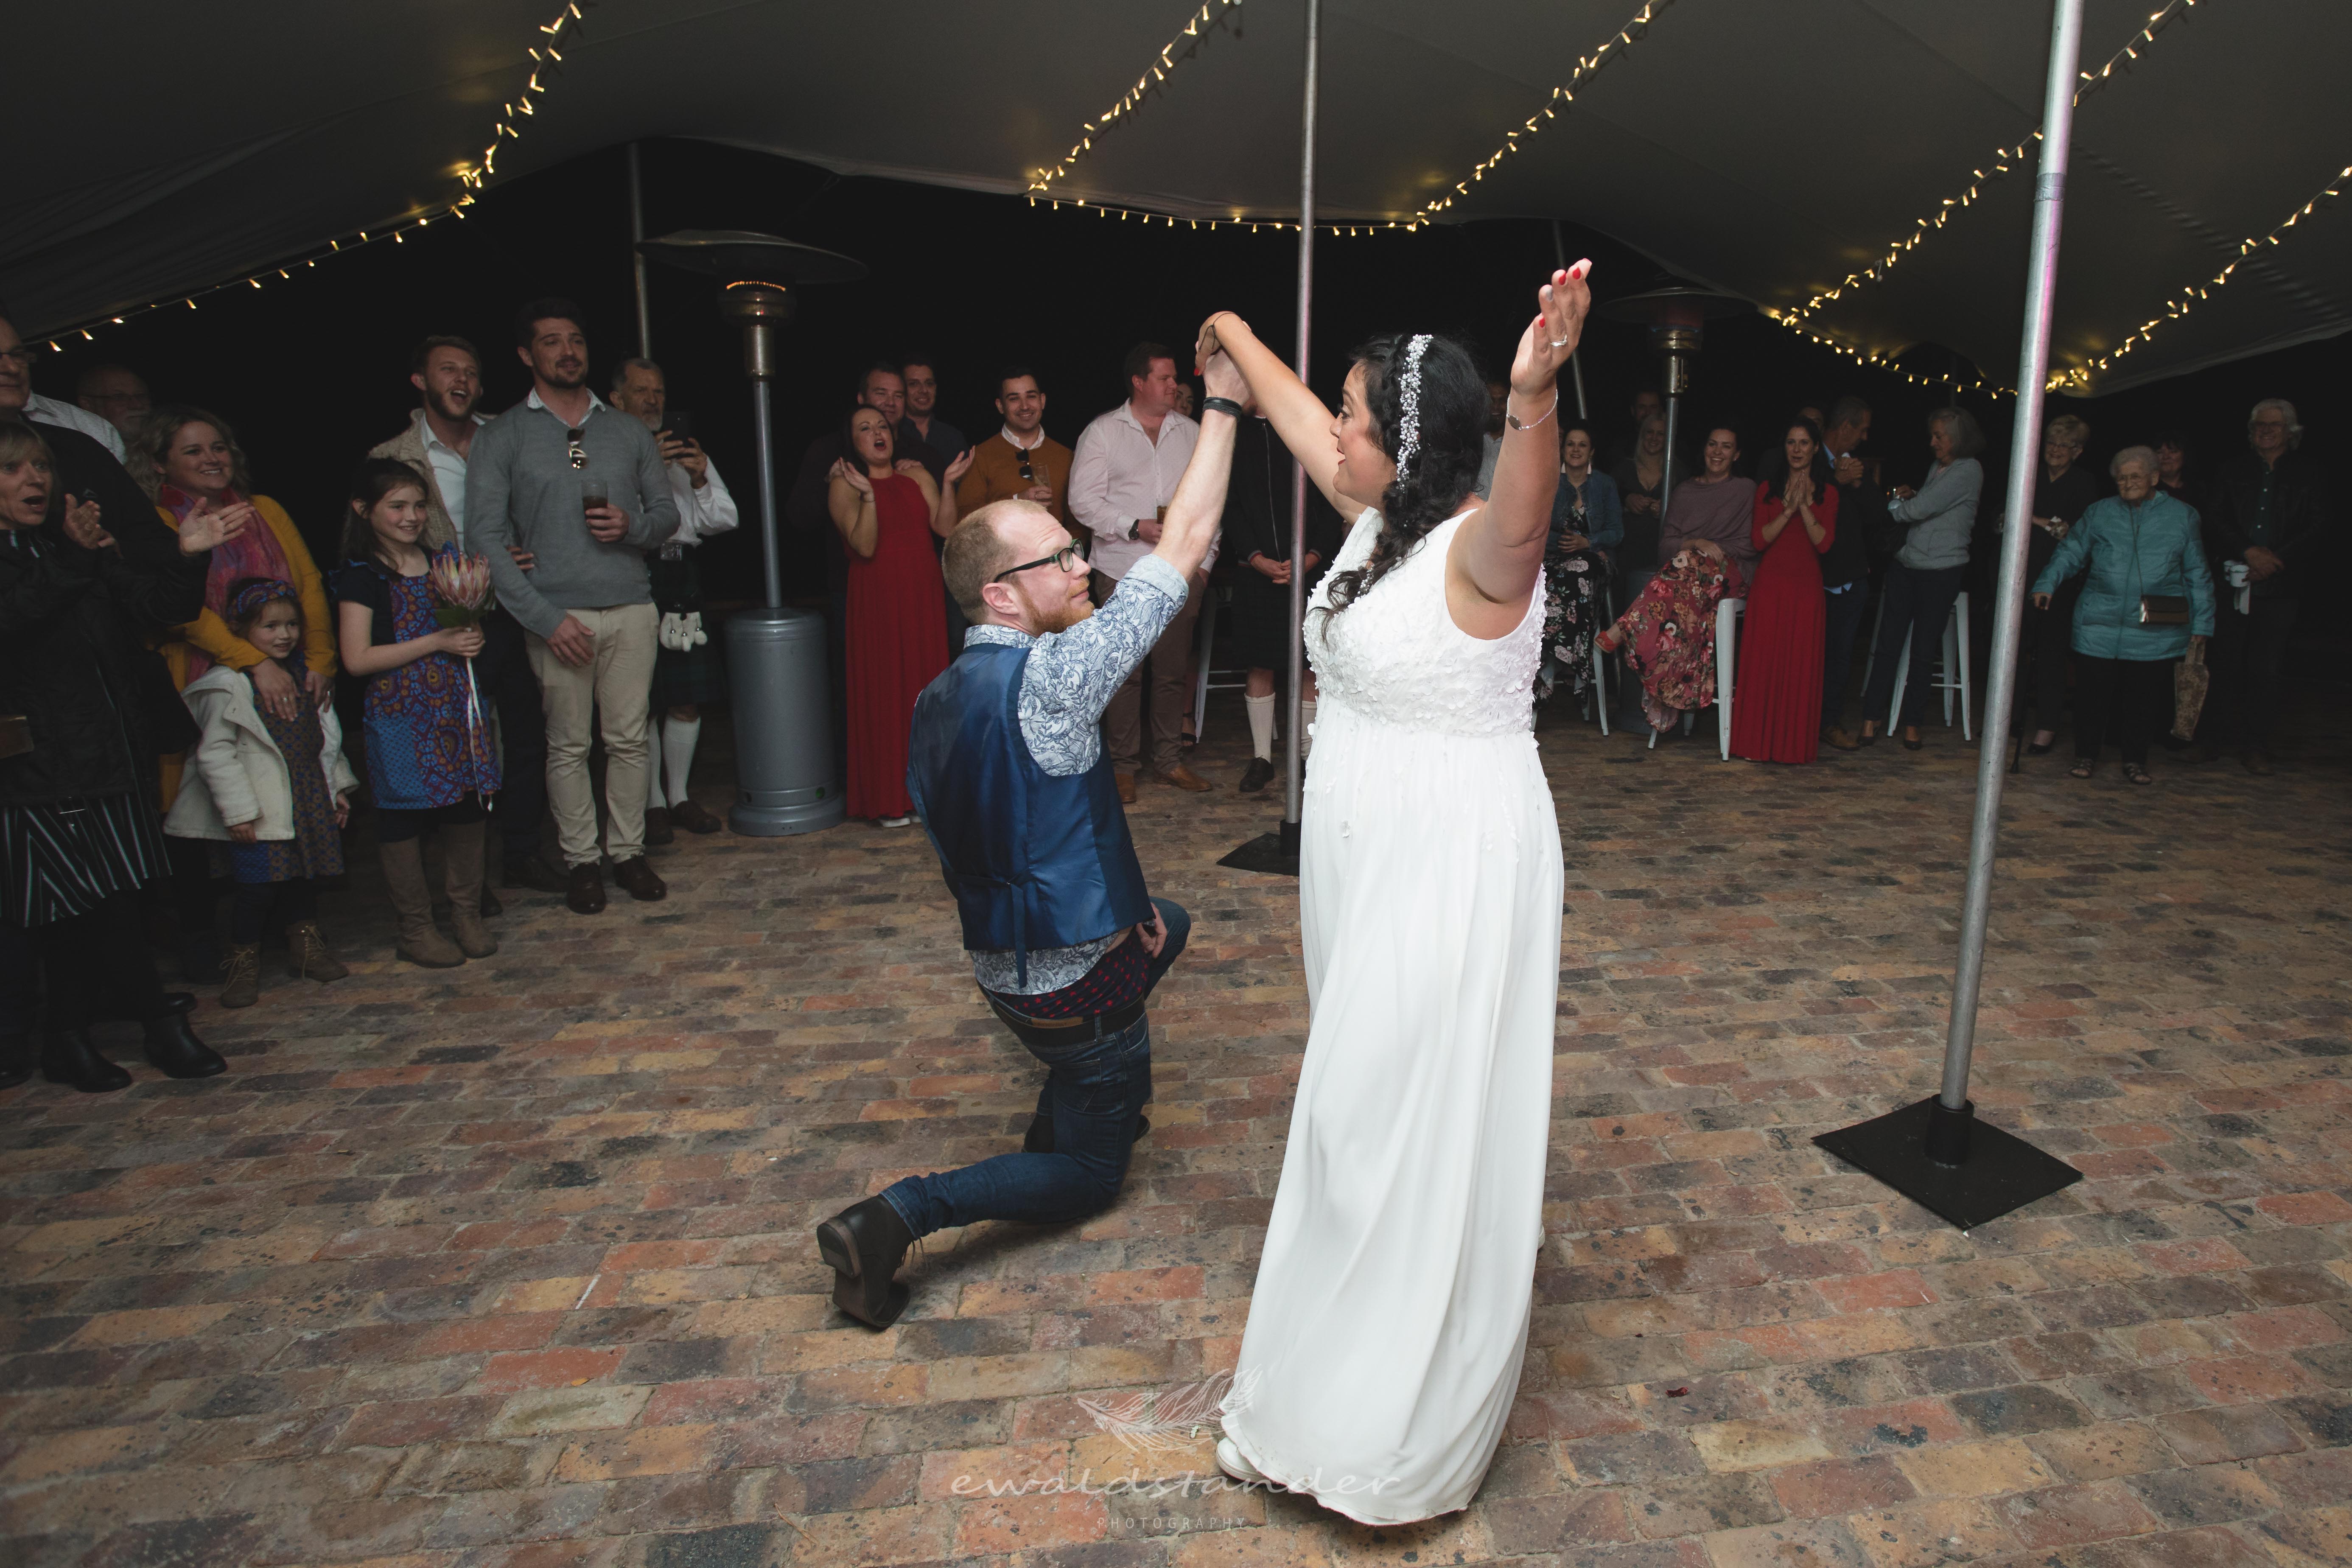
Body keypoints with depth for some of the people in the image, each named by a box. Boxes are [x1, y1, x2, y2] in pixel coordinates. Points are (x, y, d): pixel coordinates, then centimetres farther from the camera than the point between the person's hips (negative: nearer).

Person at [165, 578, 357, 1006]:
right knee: (258, 886, -5)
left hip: (310, 801, 6)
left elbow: (326, 738, 20)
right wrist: (238, 810, -16)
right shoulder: (228, 686, -11)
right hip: (262, 811, -6)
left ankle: (306, 945, 30)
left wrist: (338, 786, 18)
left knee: (305, 877, 14)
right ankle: (243, 960, 12)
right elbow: (215, 753, -13)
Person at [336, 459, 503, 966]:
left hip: (457, 705, 5)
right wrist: (436, 642, -16)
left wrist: (473, 635, 1)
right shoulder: (361, 576, -6)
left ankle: (467, 914, 22)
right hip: (399, 714, -5)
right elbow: (357, 658, -13)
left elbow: (470, 620, 25)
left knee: (466, 809, 8)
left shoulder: (445, 559, 11)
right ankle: (416, 928, 15)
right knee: (402, 818, 3)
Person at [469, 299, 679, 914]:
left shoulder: (629, 431, 14)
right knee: (568, 745, 3)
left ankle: (628, 850, 16)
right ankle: (580, 859, 14)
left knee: (629, 738, 5)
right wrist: (546, 618, -11)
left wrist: (633, 526, -8)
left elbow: (667, 512, 17)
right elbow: (486, 536, -2)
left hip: (632, 608, 2)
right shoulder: (501, 437, 5)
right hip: (557, 614, -2)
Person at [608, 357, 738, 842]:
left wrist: (702, 480, -5)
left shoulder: (688, 452, 17)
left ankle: (680, 795, 21)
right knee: (640, 705, 0)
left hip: (681, 579, 4)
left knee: (687, 700, 7)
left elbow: (726, 519, 12)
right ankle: (652, 802, 13)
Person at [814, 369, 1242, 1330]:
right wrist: (1223, 407, -14)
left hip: (1001, 963, 8)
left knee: (1165, 924, 32)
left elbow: (966, 865, 10)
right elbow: (1183, 547, -23)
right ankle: (900, 1215, -6)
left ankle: (1061, 1112, 35)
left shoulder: (938, 701, 1)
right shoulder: (1045, 679, -26)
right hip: (1076, 986, -8)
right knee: (1090, 1179, 13)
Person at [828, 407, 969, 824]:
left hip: (924, 598, 4)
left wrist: (948, 483, -8)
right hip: (877, 600, -4)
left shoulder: (916, 476, 12)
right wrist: (868, 495, -23)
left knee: (926, 689, 5)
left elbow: (947, 528, 1)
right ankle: (889, 799, 5)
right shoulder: (845, 486, 0)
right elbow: (864, 546, -13)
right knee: (883, 692, -2)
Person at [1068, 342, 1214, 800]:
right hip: (1122, 574, -3)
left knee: (1173, 670, 5)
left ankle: (1169, 759, 18)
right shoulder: (1102, 431, 3)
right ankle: (1123, 765, 10)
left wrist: (1205, 560, 8)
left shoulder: (1192, 433, 14)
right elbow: (1083, 500, -4)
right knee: (1124, 672, -1)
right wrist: (1135, 527, -14)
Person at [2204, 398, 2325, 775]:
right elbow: (2218, 525, 3)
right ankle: (2217, 739, 9)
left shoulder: (2307, 476, 9)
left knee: (2265, 669, -1)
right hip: (2233, 584, 1)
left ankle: (2256, 747, 6)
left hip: (2279, 588, -1)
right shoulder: (2233, 475, 12)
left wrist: (2275, 561, -12)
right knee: (2226, 664, -1)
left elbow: (2317, 533, 3)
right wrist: (2249, 552, -13)